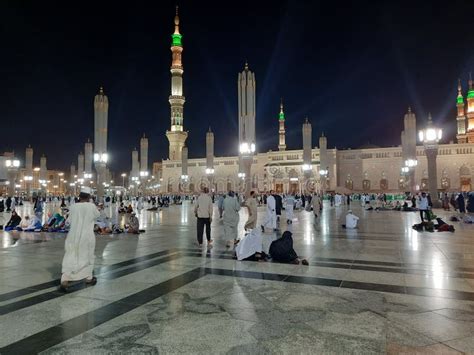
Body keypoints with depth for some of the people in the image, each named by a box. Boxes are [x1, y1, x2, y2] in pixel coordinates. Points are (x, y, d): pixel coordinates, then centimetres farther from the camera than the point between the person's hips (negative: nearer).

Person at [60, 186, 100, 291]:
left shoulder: (73, 207, -5)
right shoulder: (92, 206, -11)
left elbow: (70, 221, 2)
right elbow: (97, 215, 7)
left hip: (73, 236, 1)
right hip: (87, 236, -1)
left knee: (70, 257, 5)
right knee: (88, 256, 17)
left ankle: (65, 279, -9)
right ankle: (89, 278, 32)